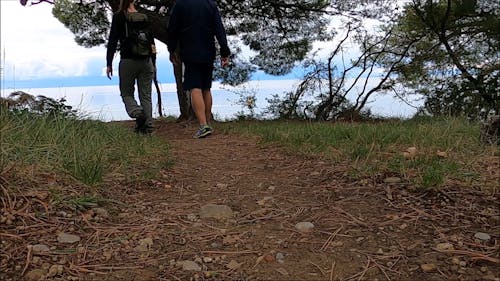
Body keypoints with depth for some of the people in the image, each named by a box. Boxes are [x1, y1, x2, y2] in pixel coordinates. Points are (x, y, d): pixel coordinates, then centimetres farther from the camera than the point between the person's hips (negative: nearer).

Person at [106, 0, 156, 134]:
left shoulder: (118, 17, -2)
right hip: (146, 62, 3)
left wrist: (109, 64, -1)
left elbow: (112, 41, -5)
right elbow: (152, 42, 10)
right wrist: (153, 64, 17)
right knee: (146, 95, 6)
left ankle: (137, 113, -19)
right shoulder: (145, 18, 8)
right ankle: (148, 126, 0)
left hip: (128, 62, -3)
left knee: (126, 93, 9)